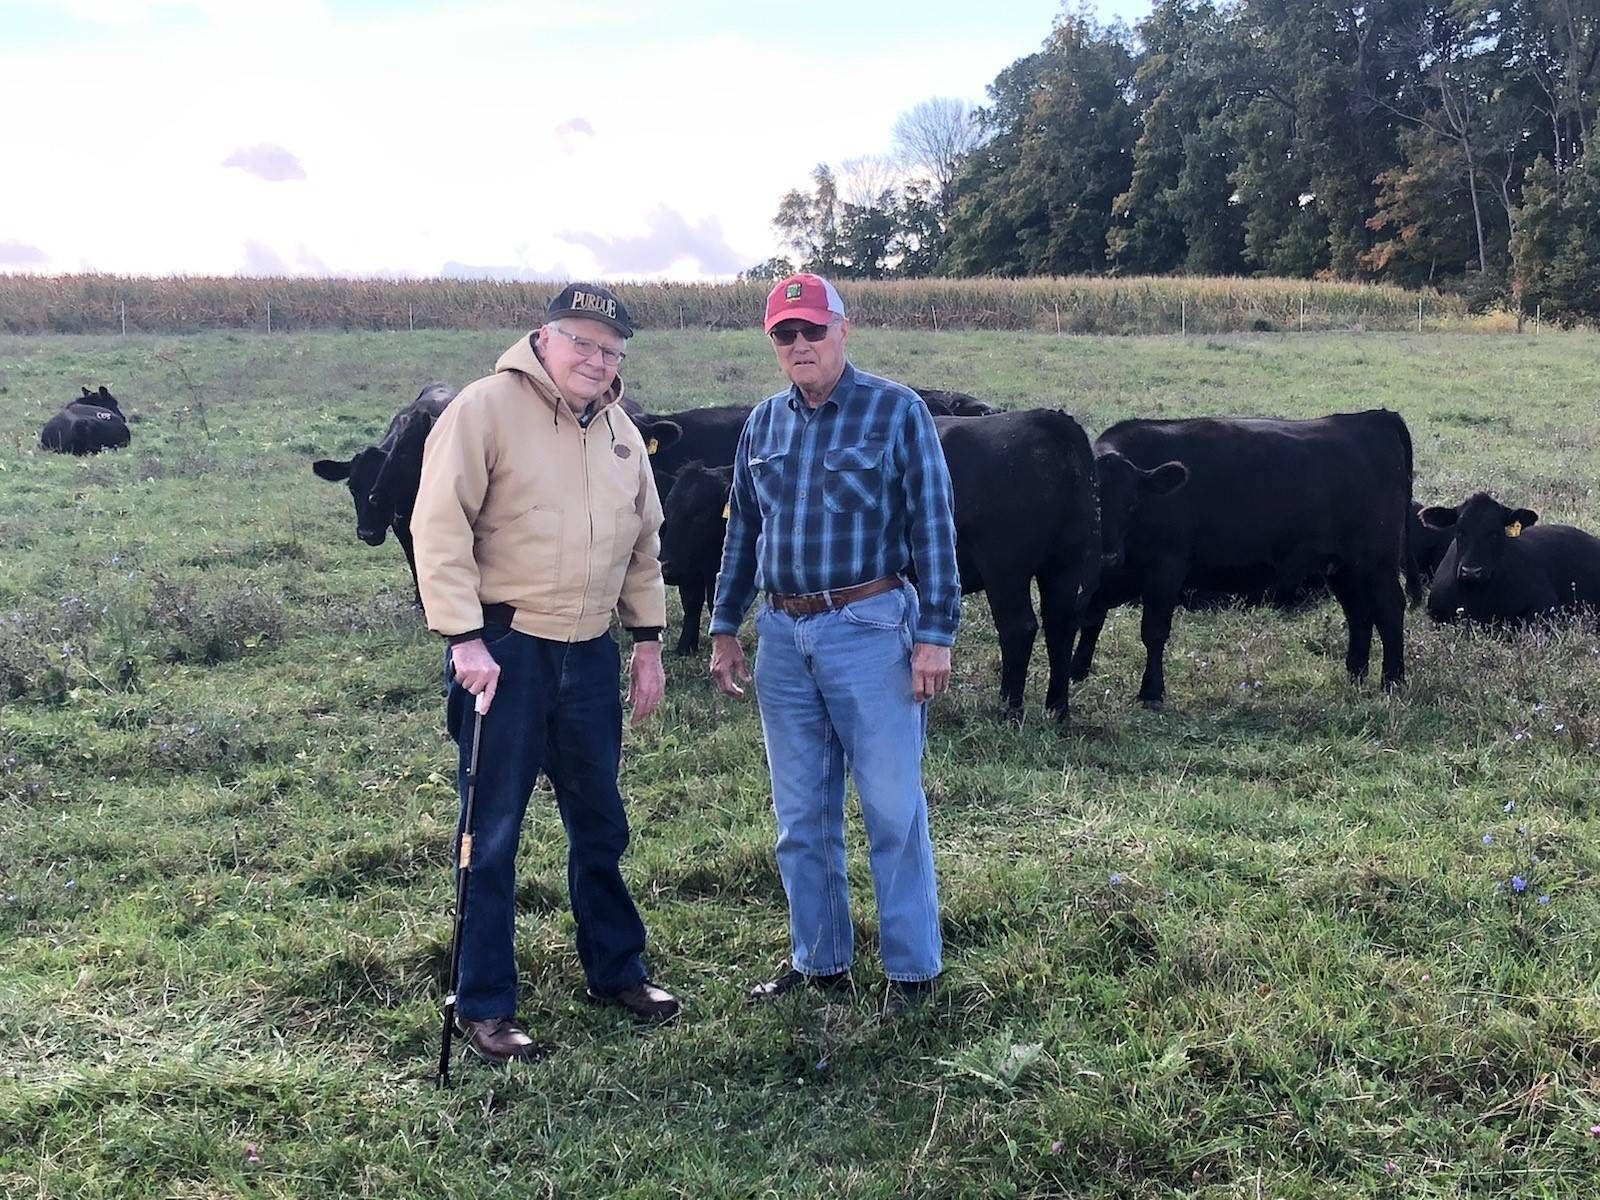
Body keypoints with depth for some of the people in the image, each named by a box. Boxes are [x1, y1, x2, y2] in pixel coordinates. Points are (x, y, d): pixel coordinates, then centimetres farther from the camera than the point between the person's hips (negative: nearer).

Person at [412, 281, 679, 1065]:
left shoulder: (621, 433, 12)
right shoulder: (486, 409, -9)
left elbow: (644, 543, 20)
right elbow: (440, 528, -14)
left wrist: (647, 640, 16)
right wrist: (464, 638, -20)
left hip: (591, 654, 6)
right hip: (505, 649, -6)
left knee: (600, 824, 17)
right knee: (492, 832, 2)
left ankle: (616, 971, 34)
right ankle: (484, 1008, 14)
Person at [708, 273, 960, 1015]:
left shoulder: (897, 412, -4)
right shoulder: (762, 423, 12)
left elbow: (933, 528, -7)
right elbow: (741, 533, 17)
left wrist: (935, 634, -12)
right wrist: (724, 628, 14)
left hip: (870, 627, -5)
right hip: (782, 634, 5)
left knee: (892, 809, 1)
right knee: (801, 814, 12)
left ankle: (913, 970, 13)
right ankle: (818, 962, 25)